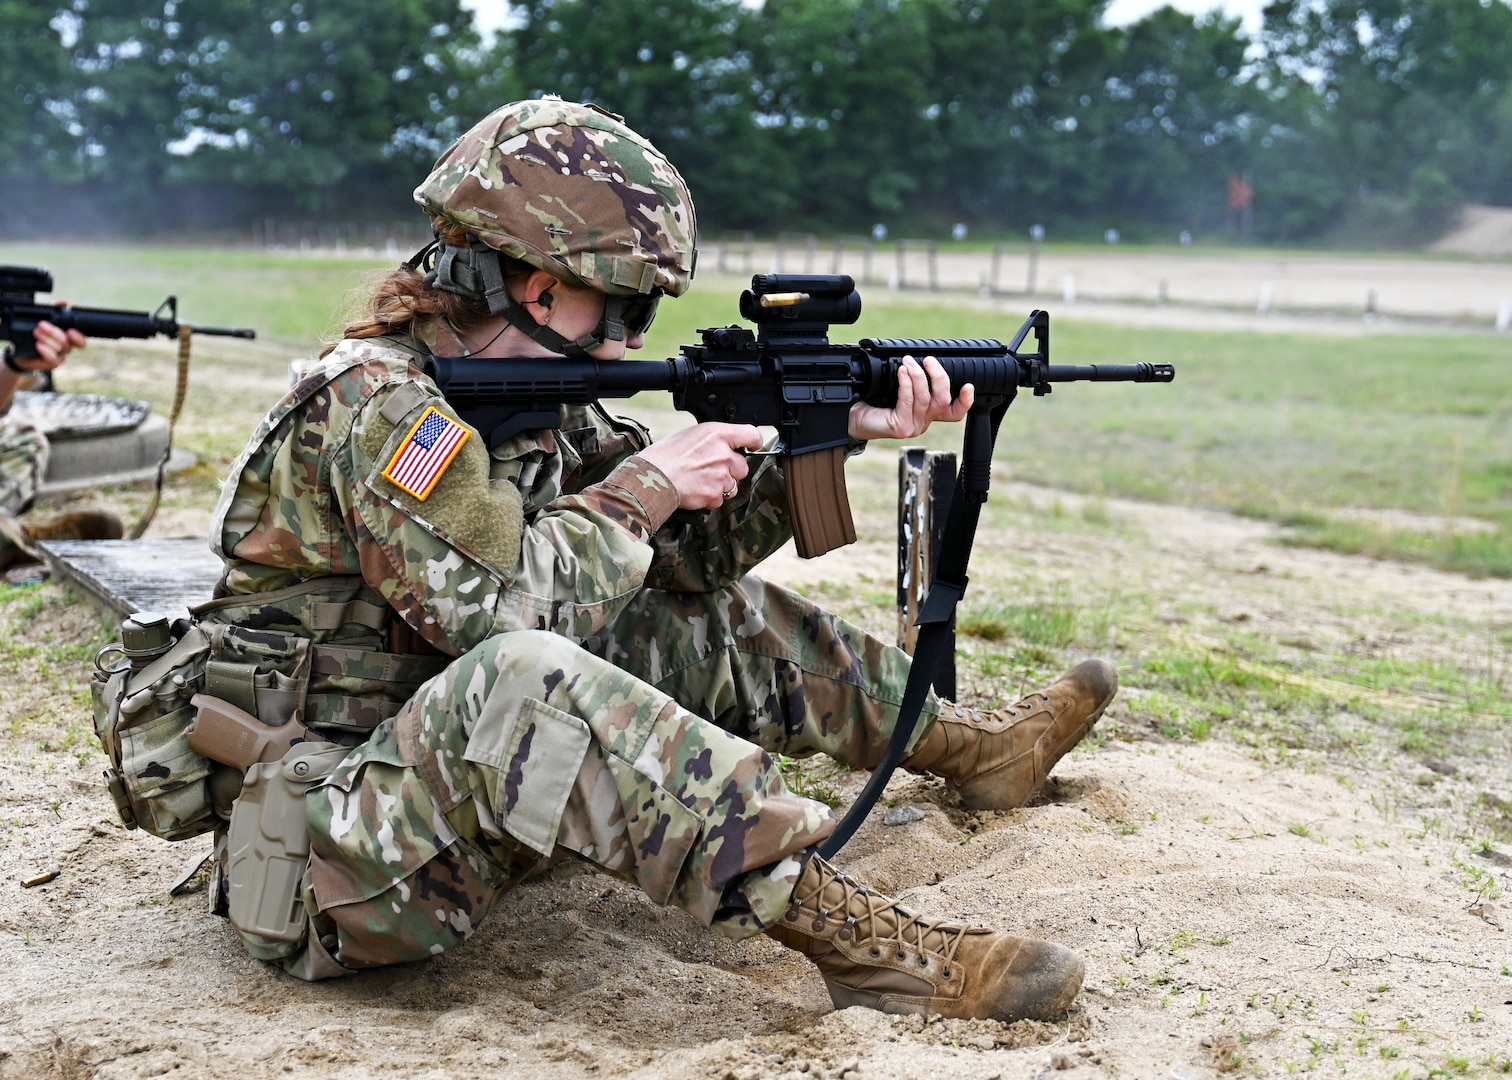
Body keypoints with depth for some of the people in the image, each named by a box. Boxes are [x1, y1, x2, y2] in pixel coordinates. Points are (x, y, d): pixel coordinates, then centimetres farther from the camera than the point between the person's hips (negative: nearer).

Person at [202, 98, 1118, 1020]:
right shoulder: (376, 402, -20)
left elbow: (684, 550, 9)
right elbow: (501, 607, -30)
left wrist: (840, 432, 1)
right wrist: (647, 484, -18)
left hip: (465, 786, 9)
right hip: (329, 869, -9)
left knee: (706, 613, 10)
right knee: (521, 678, -38)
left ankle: (975, 747, 23)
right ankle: (870, 944, -38)